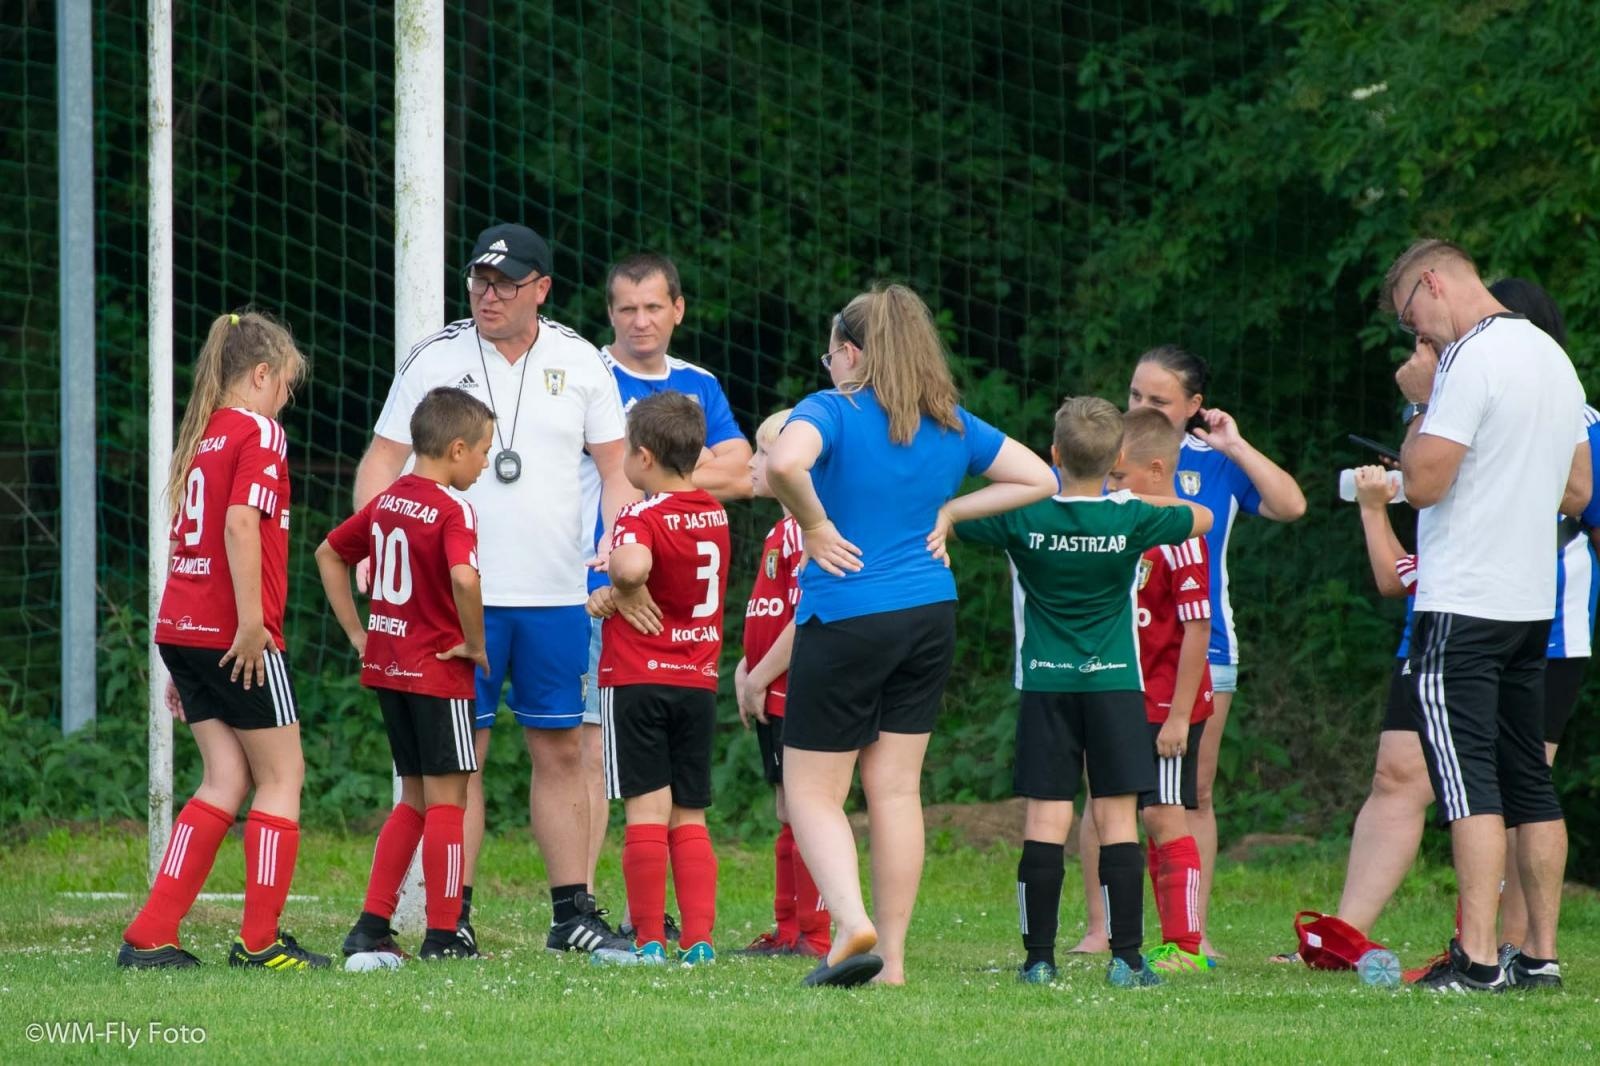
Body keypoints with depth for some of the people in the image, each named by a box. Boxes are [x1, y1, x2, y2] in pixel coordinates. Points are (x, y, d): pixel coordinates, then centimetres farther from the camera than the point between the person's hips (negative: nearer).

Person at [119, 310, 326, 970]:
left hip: (181, 629, 8)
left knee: (225, 780, 9)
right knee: (281, 775, 3)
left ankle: (150, 938, 1)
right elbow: (240, 524, -21)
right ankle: (259, 941, 2)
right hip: (234, 636, -8)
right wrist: (252, 622, -21)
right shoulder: (258, 434, -7)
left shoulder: (201, 438, 17)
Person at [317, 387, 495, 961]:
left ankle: (372, 925, 11)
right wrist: (475, 644, -17)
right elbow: (464, 578, -32)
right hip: (439, 670, -8)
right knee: (446, 798, 1)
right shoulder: (452, 511, -15)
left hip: (387, 665, 8)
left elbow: (329, 553, 20)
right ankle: (443, 935, 2)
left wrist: (358, 633, 18)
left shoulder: (386, 502, 9)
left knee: (415, 799, 16)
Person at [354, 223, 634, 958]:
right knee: (459, 752, -3)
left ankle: (572, 913, 10)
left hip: (555, 594, 2)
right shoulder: (433, 360, 2)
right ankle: (454, 916, 1)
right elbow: (384, 460, 3)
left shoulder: (579, 362, 7)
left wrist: (620, 545, -8)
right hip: (456, 591, -2)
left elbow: (616, 468, 10)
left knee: (560, 751, 5)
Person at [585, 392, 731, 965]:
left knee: (647, 811, -4)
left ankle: (650, 939, -4)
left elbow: (634, 566, -35)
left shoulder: (642, 517, -14)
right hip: (699, 682, 6)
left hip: (637, 681, -6)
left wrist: (622, 585, -14)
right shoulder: (713, 512, 9)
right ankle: (699, 939, 2)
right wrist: (617, 592, 2)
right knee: (689, 820, 8)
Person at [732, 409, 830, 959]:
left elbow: (807, 618, -22)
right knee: (787, 815, 13)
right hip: (774, 698, 10)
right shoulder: (782, 530, 17)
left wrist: (760, 678, -17)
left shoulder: (808, 529, -15)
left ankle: (814, 935, -4)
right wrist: (745, 669, 11)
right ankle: (788, 931, 18)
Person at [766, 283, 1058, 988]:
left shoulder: (831, 412, -10)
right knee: (896, 789, 10)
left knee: (812, 792, 3)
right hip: (929, 616, 5)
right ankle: (892, 958, 8)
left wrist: (815, 525, -15)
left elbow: (783, 463, -32)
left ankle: (851, 921, -19)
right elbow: (1038, 479, 15)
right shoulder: (952, 426, 7)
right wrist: (948, 513, 11)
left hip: (845, 618, -5)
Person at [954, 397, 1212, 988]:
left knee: (1045, 821, 0)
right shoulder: (1131, 519, -5)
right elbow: (1202, 517, 14)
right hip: (1115, 684, 0)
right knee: (1118, 818, 0)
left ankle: (1039, 957, -2)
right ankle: (1126, 957, -4)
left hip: (1046, 685, 0)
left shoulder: (1023, 518, -6)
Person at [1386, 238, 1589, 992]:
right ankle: (1541, 953, 12)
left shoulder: (1473, 362, -15)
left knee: (1467, 776, -11)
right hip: (1533, 600, 9)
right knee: (1528, 780, 11)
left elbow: (1423, 483, -18)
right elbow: (1576, 492, 20)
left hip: (1462, 604, -9)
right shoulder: (1553, 358, 14)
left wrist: (1422, 403, -5)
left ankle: (1477, 958, -17)